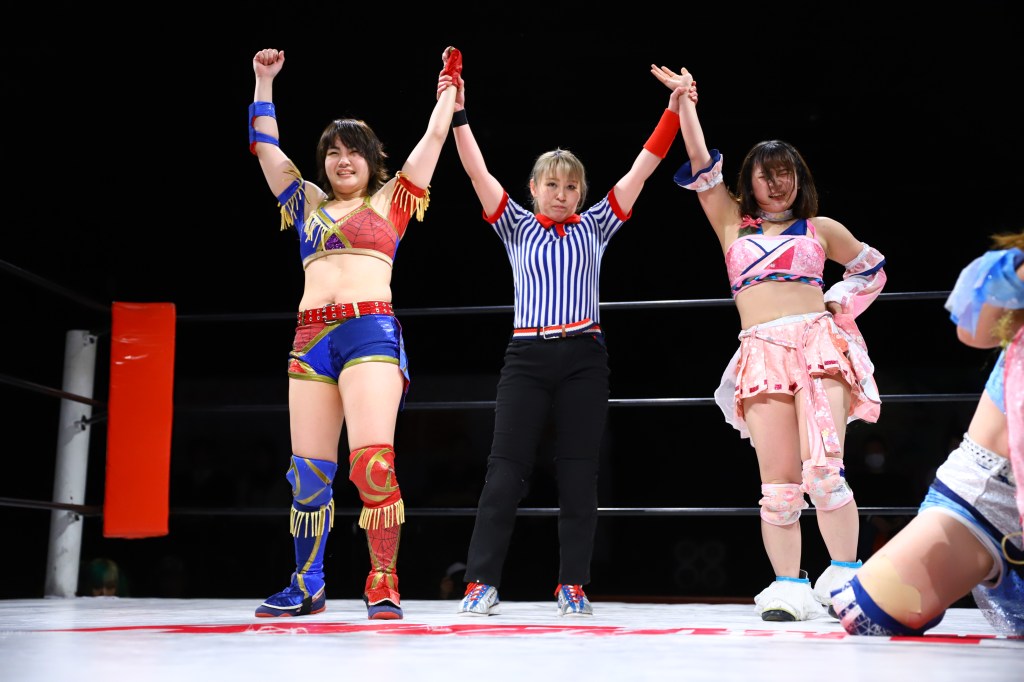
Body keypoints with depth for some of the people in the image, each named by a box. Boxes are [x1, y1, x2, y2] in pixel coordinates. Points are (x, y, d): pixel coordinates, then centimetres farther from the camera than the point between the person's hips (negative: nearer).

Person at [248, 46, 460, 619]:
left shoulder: (390, 200, 14)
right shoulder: (308, 203, 23)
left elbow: (434, 139, 14)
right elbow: (266, 146, 26)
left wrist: (449, 87, 22)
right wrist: (265, 82, 29)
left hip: (372, 332, -4)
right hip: (311, 340, 4)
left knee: (372, 463, -17)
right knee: (309, 473, 2)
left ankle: (384, 585, -9)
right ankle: (308, 587, 11)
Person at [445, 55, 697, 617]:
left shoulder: (594, 227, 12)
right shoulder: (517, 227, 10)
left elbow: (642, 169, 7)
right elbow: (477, 171, 0)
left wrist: (674, 110, 2)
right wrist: (457, 115, -10)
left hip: (583, 357, 1)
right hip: (527, 356, -1)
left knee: (579, 475, 1)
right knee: (506, 469, -6)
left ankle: (573, 586, 6)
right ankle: (481, 582, -5)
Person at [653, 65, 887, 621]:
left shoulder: (820, 229, 19)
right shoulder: (732, 225, 20)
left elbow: (872, 268, 31)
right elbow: (701, 161, 16)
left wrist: (838, 305, 15)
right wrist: (684, 98, 17)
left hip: (817, 343, -1)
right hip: (762, 354, 1)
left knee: (823, 467, -17)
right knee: (778, 482, -5)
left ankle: (845, 576, -9)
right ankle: (788, 587, -1)